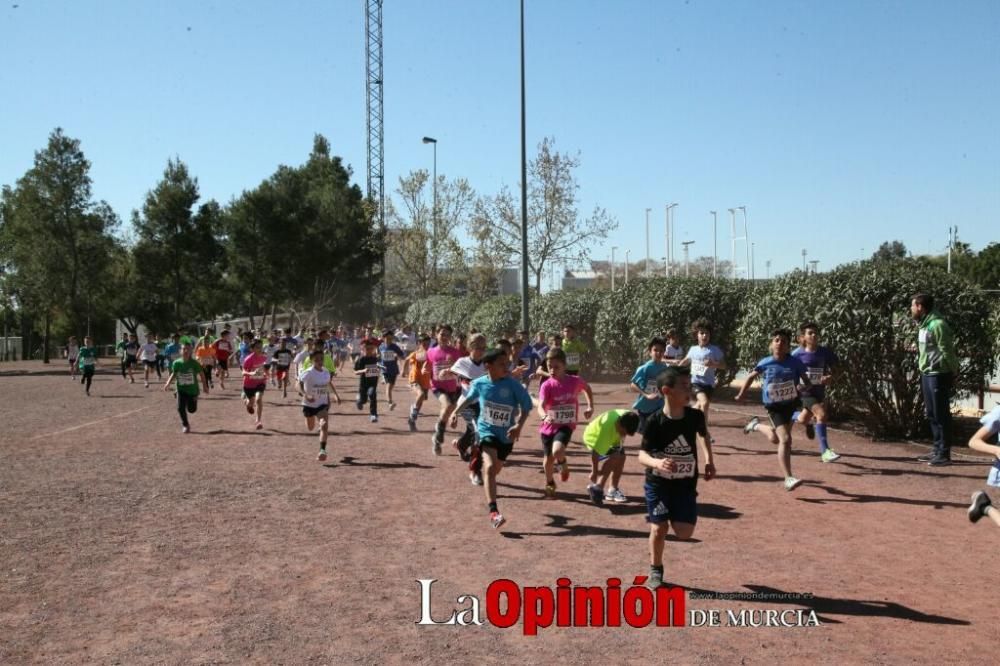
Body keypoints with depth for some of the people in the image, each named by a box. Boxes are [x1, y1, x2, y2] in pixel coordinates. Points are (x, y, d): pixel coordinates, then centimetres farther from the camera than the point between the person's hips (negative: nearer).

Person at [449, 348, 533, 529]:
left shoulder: (513, 384, -16)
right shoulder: (479, 384, -9)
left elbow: (526, 405, -11)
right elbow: (467, 397, 12)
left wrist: (519, 425, -23)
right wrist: (455, 412, 5)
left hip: (506, 434, 2)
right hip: (486, 430, -1)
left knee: (496, 469, 20)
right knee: (490, 467, -22)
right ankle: (493, 511, -27)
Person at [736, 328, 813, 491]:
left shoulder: (795, 362, -11)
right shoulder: (765, 363, -11)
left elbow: (807, 382, -7)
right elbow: (751, 376, 6)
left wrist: (804, 387, -30)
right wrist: (741, 395, 9)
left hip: (791, 404, 3)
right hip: (774, 406, -3)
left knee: (775, 439, 19)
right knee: (785, 439, -16)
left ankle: (756, 426, 51)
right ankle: (788, 479, -10)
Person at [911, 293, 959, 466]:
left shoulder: (937, 325, -18)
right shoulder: (924, 325, 11)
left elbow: (947, 351, -15)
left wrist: (953, 374, -11)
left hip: (938, 375, -10)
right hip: (927, 374, 10)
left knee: (941, 415, -3)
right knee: (932, 415, 14)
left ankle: (944, 454, 2)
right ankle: (937, 451, 23)